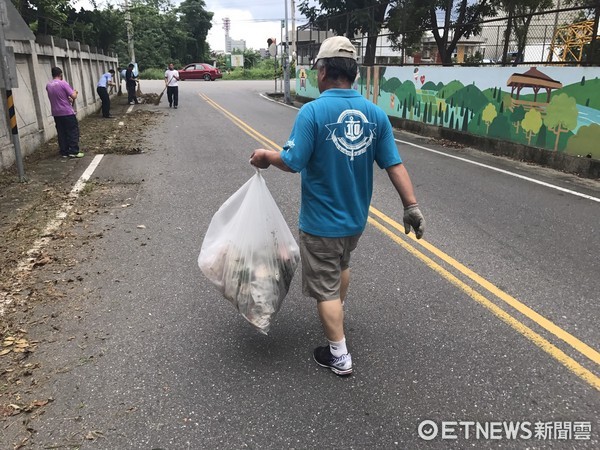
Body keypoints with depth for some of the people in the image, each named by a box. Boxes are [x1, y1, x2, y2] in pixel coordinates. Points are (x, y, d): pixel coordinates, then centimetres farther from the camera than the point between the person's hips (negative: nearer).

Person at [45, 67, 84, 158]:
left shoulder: (48, 85, 8)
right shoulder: (63, 83, -11)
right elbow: (74, 96, -13)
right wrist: (75, 92, 8)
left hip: (56, 113, 6)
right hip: (67, 112, -6)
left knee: (61, 133, 9)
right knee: (73, 131, 1)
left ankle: (64, 152, 10)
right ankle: (73, 151, -3)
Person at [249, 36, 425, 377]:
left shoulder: (313, 111, -19)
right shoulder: (375, 113, -4)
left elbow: (292, 162, -20)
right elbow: (395, 165, -5)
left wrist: (266, 156, -1)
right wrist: (412, 205, 0)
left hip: (321, 222, -6)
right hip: (356, 217, 6)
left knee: (326, 288, 9)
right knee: (342, 265, 32)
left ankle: (339, 356, 21)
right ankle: (338, 317, 55)